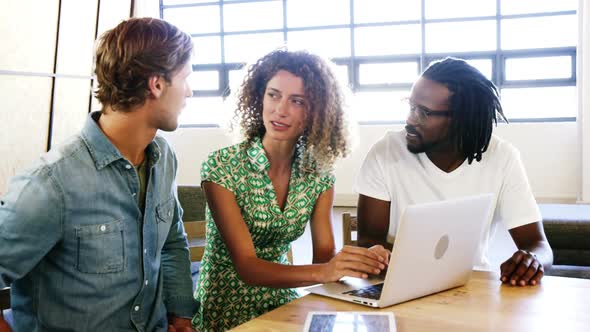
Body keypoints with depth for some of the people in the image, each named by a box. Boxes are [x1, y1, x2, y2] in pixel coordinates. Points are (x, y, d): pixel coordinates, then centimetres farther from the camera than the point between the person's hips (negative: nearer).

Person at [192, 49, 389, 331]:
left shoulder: (319, 176, -2)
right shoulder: (221, 167, -15)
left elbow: (324, 256, -4)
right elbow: (246, 266, -21)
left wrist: (365, 260, -24)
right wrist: (323, 272, -35)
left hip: (282, 302, 3)